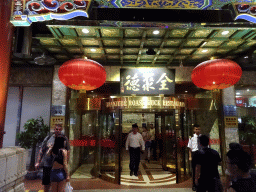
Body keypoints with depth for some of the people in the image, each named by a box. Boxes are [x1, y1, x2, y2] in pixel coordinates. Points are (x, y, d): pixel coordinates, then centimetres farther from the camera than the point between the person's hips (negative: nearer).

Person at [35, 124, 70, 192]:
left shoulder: (64, 139, -1)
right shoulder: (48, 138, 1)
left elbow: (67, 152, 1)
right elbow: (41, 150, 7)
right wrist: (38, 162, 2)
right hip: (47, 164, 1)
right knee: (46, 181, 14)